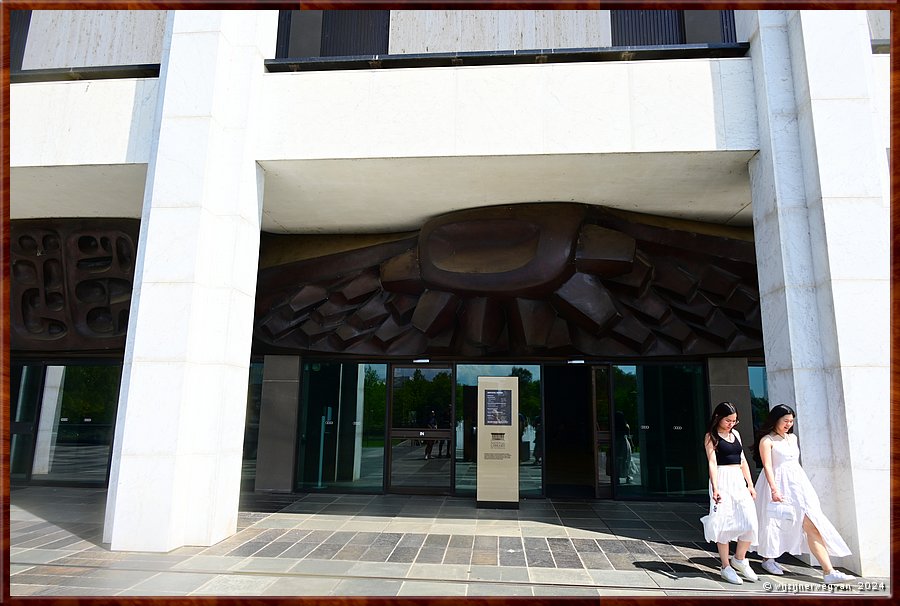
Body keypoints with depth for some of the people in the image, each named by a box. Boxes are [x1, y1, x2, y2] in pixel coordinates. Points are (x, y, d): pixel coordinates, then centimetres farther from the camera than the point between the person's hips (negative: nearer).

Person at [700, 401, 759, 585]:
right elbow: (712, 462, -11)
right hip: (722, 480, -6)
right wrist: (715, 488, -19)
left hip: (739, 480, 6)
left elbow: (743, 461, 17)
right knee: (724, 522, -3)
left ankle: (739, 559, 20)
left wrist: (750, 484, 12)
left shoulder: (735, 434, 16)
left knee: (750, 522, -1)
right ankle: (726, 567, 8)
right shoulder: (711, 437, -3)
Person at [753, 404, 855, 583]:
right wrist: (774, 490, -23)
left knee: (812, 525, -5)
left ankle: (828, 571, -9)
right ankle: (768, 559, 27)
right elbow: (767, 466, -14)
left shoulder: (792, 438, 15)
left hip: (798, 483, 6)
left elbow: (795, 461, 21)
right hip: (780, 485, -6)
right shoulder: (766, 441, -7)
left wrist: (801, 486, 21)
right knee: (774, 524, 6)